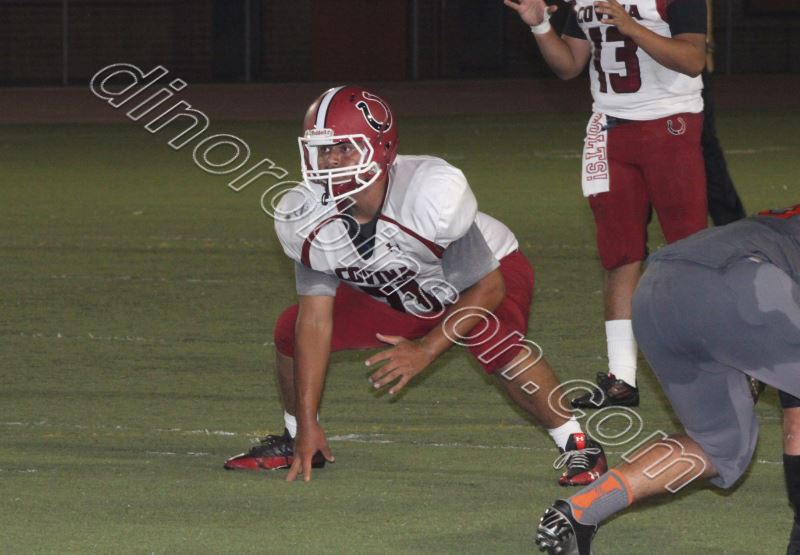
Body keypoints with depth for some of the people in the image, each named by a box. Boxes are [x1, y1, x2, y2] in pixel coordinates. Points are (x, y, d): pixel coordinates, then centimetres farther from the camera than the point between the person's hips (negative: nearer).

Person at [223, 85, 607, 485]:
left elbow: (488, 287, -27)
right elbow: (315, 319, -18)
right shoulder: (305, 219, -25)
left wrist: (426, 350, -33)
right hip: (395, 297, 5)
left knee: (493, 339, -35)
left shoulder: (432, 194, -40)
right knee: (292, 329, -7)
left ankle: (576, 444, -15)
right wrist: (308, 424, -20)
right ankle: (296, 440, 20)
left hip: (490, 270, -5)